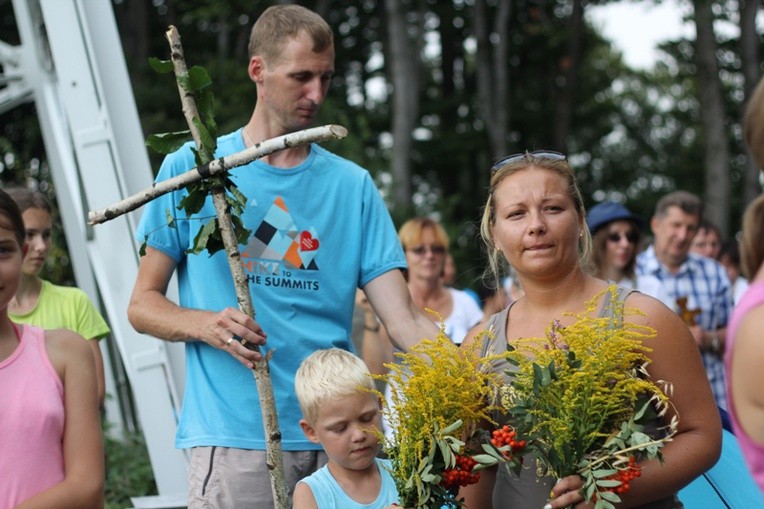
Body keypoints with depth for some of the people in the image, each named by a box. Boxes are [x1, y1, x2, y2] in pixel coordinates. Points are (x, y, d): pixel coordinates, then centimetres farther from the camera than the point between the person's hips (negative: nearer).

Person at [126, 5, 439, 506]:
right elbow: (143, 304, 6)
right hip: (233, 439, -2)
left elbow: (403, 319, 2)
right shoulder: (192, 169, 5)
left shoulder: (353, 185, 9)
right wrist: (206, 324, -15)